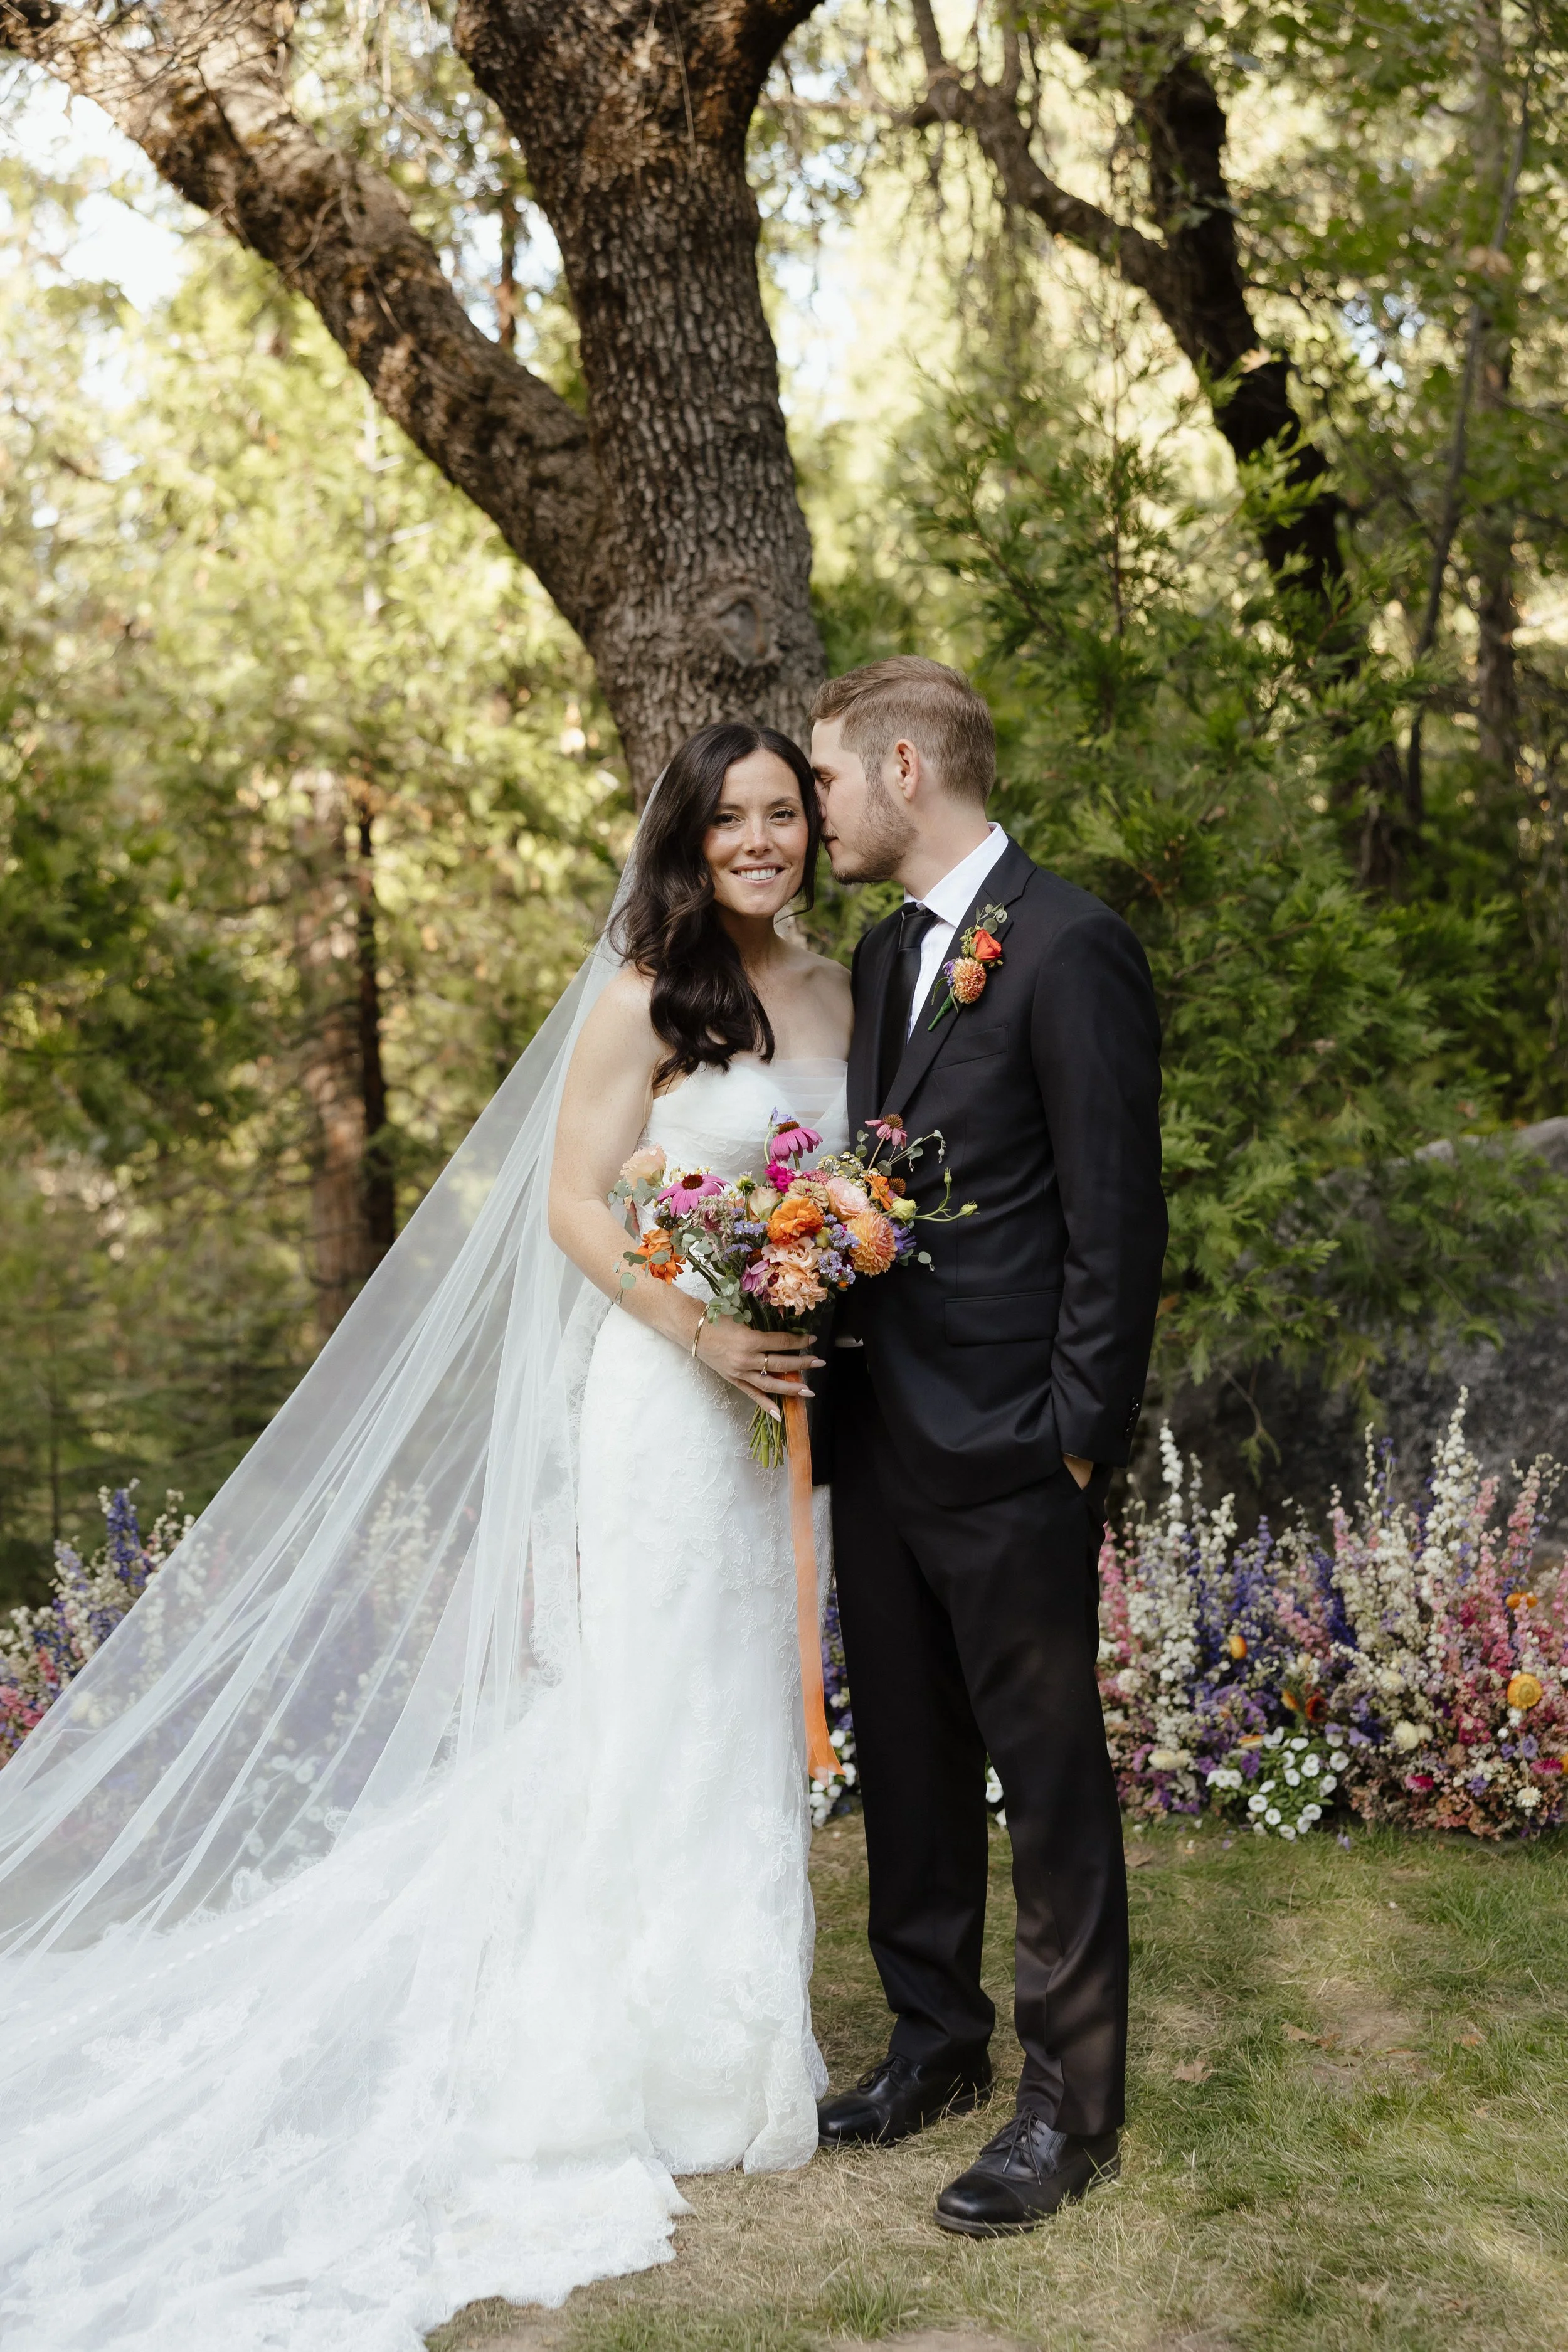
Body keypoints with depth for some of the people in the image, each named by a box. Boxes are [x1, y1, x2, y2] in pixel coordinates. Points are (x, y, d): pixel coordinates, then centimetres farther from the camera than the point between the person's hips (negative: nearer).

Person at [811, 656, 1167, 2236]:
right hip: (881, 1438, 8)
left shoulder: (1070, 948, -13)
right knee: (907, 1759, 18)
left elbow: (1116, 1223, -15)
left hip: (1008, 1461, -8)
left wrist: (1082, 1451, -15)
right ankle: (936, 2042, 35)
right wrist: (833, 1346, 7)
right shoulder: (884, 953, 13)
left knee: (1051, 1777, 5)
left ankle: (1070, 2105, 20)